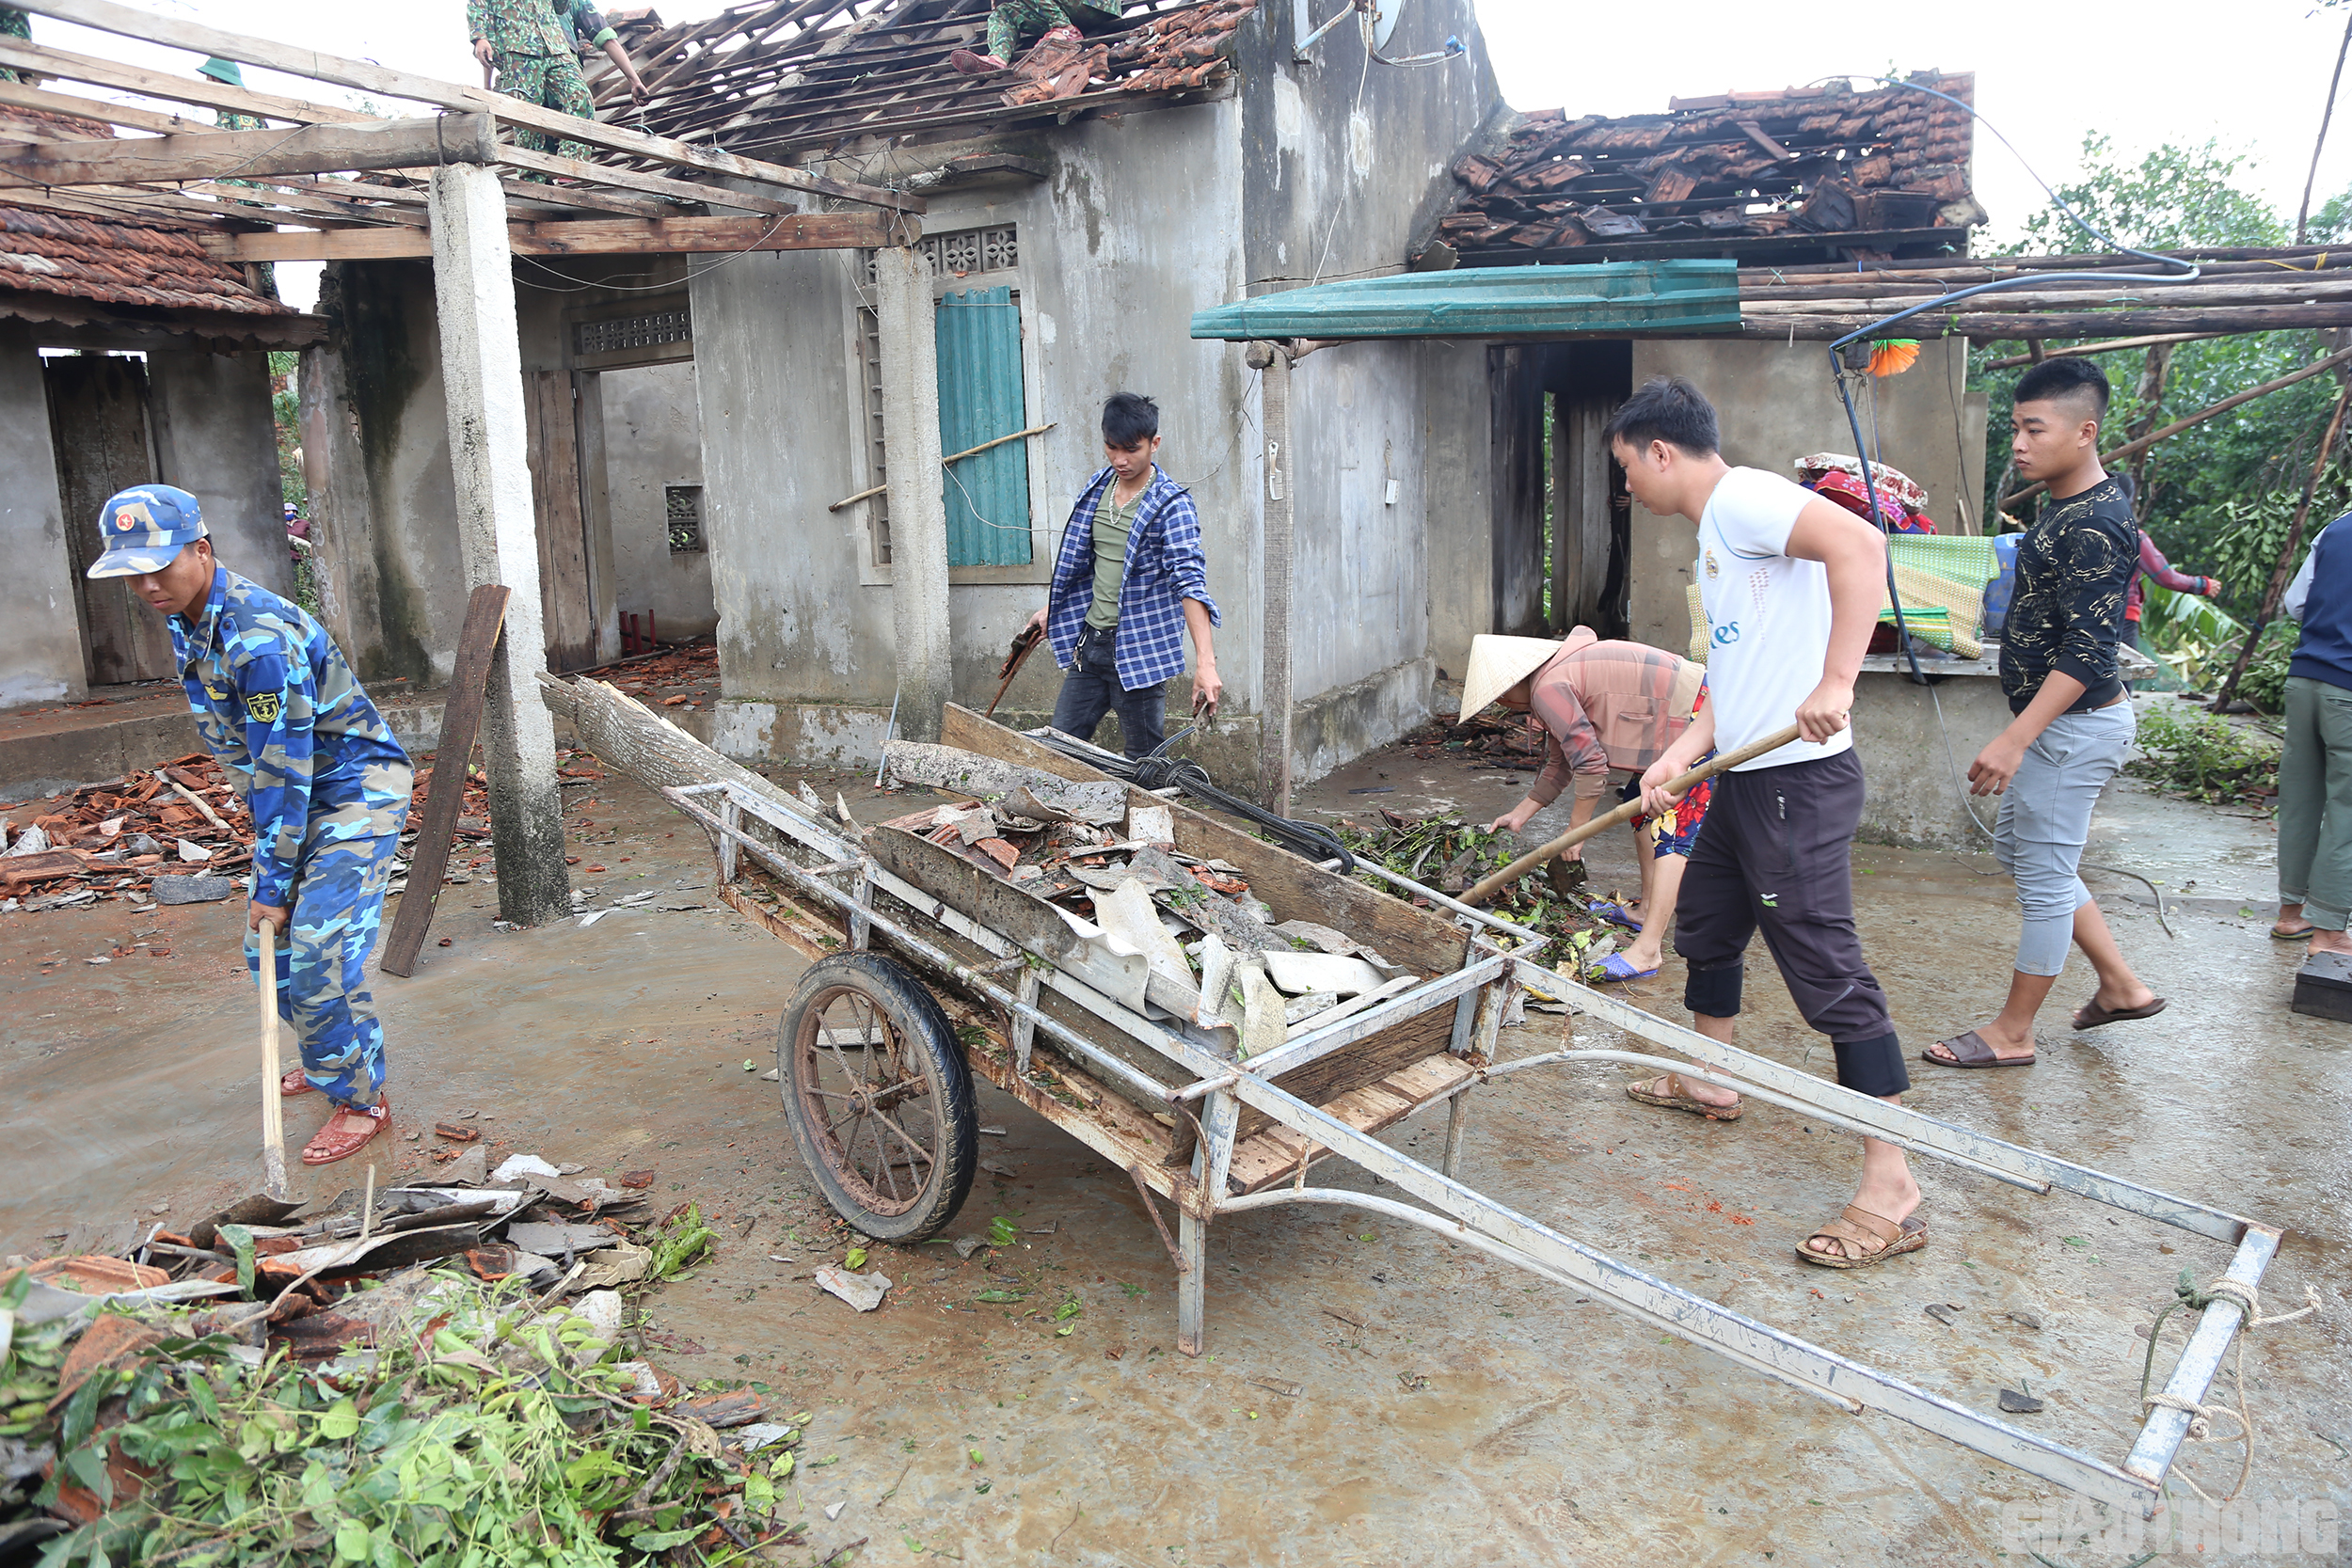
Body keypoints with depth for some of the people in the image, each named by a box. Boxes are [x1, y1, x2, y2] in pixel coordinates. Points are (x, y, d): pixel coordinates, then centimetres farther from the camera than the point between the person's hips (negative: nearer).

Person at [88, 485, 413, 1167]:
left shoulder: (260, 636, -28)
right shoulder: (185, 623, 3)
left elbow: (284, 768, -26)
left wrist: (274, 882, -21)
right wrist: (265, 833, 14)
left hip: (355, 791, -9)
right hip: (297, 797, 10)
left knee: (319, 952, -13)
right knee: (268, 948, 13)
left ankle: (361, 1099, 2)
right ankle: (326, 1062, 33)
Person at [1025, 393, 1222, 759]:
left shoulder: (1171, 505, -14)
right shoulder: (1097, 489, 6)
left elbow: (1191, 582, -25)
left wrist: (1206, 662, -35)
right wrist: (1052, 609, 28)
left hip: (1138, 650, -6)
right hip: (1089, 642, 7)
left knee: (1144, 762, 0)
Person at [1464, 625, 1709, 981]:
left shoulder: (1548, 688, -18)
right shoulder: (1556, 677, 15)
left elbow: (1591, 765, -18)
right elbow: (1559, 765, 23)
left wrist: (1575, 831, -7)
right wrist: (1519, 814, 26)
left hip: (1695, 716, -11)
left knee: (1673, 830, -14)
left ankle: (1647, 950, -17)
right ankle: (1647, 911, 32)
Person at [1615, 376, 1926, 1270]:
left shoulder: (1742, 497, -12)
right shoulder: (1714, 533, 19)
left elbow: (1858, 544, -30)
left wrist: (1835, 681, -33)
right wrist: (1681, 755, 6)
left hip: (1799, 780, -11)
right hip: (1744, 779, 11)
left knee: (1826, 970, -9)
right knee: (1705, 927, 25)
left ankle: (1892, 1192, -2)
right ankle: (1708, 1080, 46)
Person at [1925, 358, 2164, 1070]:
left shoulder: (2092, 528, -22)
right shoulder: (2071, 508, 10)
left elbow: (2086, 656, -26)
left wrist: (2015, 739, -30)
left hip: (2073, 726, -11)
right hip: (2059, 723, 11)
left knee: (2045, 877, 0)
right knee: (2017, 847, 21)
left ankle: (2013, 1033, 13)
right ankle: (2121, 984, 29)